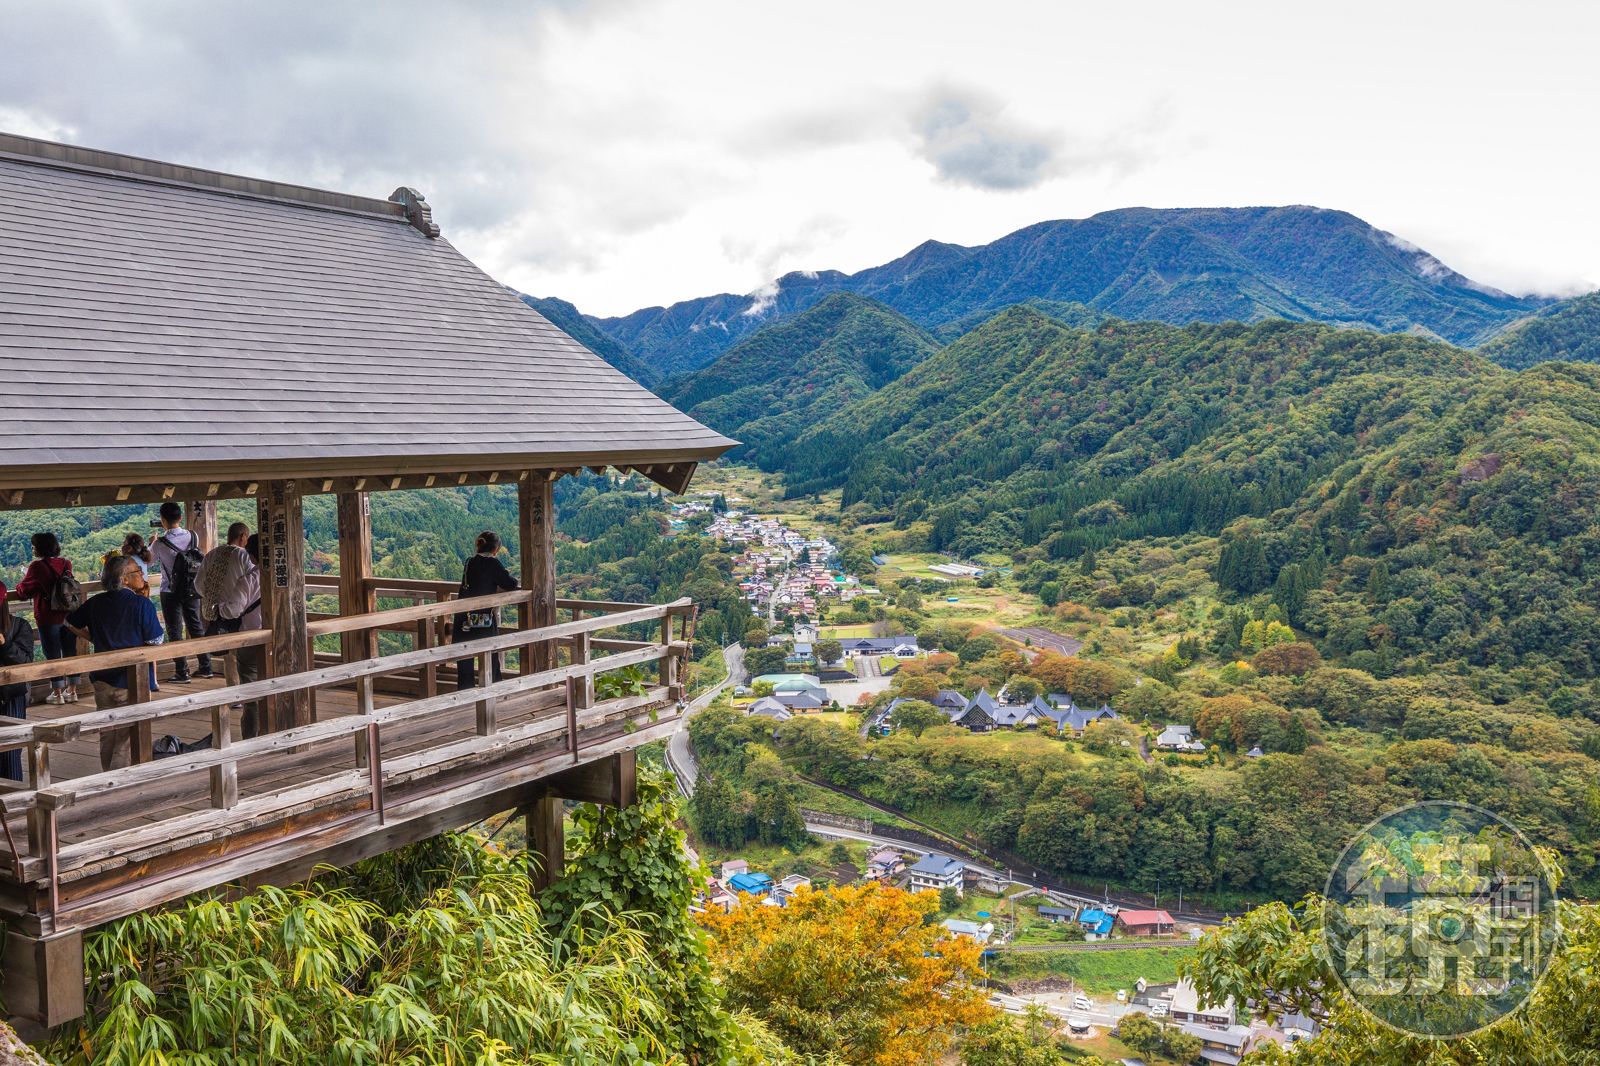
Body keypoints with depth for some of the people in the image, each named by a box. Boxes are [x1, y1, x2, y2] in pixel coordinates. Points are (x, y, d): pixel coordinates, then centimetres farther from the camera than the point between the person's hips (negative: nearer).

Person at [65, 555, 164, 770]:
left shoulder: (95, 603, 1)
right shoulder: (142, 605, -15)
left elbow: (71, 623, 15)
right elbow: (155, 642, -13)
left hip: (102, 680, 5)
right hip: (132, 681, -5)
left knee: (107, 734, 18)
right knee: (127, 737, 2)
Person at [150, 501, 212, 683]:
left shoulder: (160, 544, -15)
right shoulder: (193, 537, -5)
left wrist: (151, 543, 21)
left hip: (171, 592, -4)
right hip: (192, 590, 4)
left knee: (175, 632, 2)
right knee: (195, 627, 15)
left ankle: (182, 673, 2)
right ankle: (205, 667, 19)